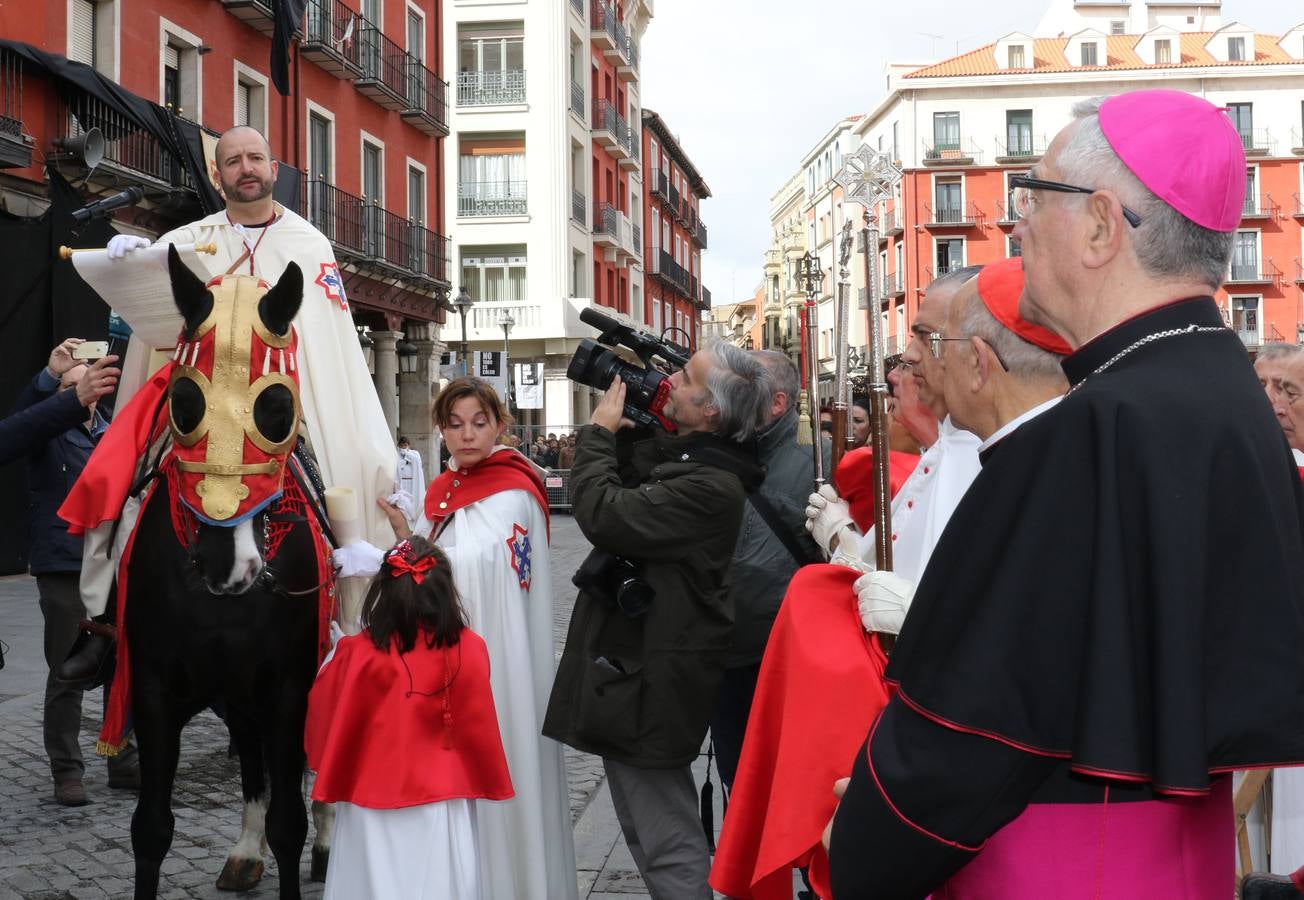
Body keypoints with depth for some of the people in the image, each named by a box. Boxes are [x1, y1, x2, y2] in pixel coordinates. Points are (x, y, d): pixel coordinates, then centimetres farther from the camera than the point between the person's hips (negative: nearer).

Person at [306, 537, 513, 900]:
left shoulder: (356, 655, -13)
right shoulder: (468, 651, -13)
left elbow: (325, 721, 2)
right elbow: (479, 727, -4)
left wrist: (333, 657, 18)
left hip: (371, 803, 0)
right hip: (442, 802, 0)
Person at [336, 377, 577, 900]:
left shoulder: (511, 494, -13)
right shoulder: (442, 491, 13)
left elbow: (470, 568, -25)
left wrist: (381, 561, -24)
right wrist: (405, 535, -6)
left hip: (494, 657, -8)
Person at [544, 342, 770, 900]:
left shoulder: (709, 484, -23)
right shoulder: (676, 450, 7)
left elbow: (605, 514, -27)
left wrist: (600, 430, -13)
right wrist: (612, 428, 4)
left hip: (648, 679, -10)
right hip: (632, 659, 10)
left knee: (666, 841, -3)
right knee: (646, 824, 22)